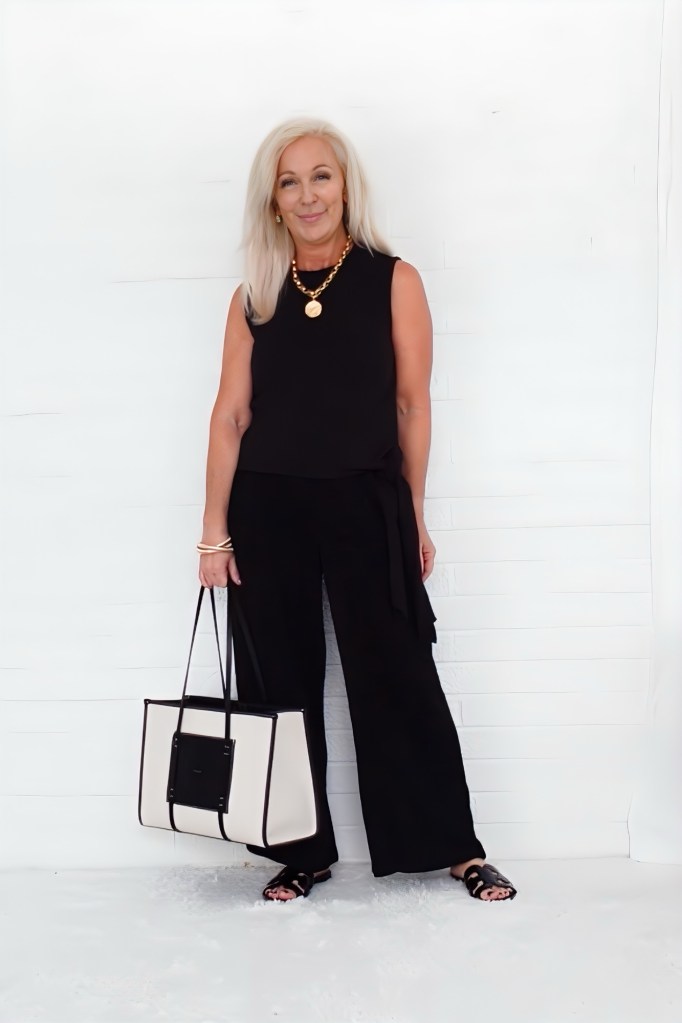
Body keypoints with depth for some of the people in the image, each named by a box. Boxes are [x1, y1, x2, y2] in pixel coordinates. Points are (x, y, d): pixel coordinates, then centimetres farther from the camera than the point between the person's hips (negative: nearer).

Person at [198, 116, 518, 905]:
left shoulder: (393, 280, 0)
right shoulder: (255, 296, 5)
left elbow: (413, 404, 1)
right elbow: (230, 414, 3)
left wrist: (412, 514, 2)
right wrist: (215, 532, 0)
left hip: (365, 504, -2)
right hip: (267, 507, 3)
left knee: (396, 676, 2)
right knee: (280, 681, 8)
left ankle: (455, 847, 16)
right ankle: (302, 850, 22)